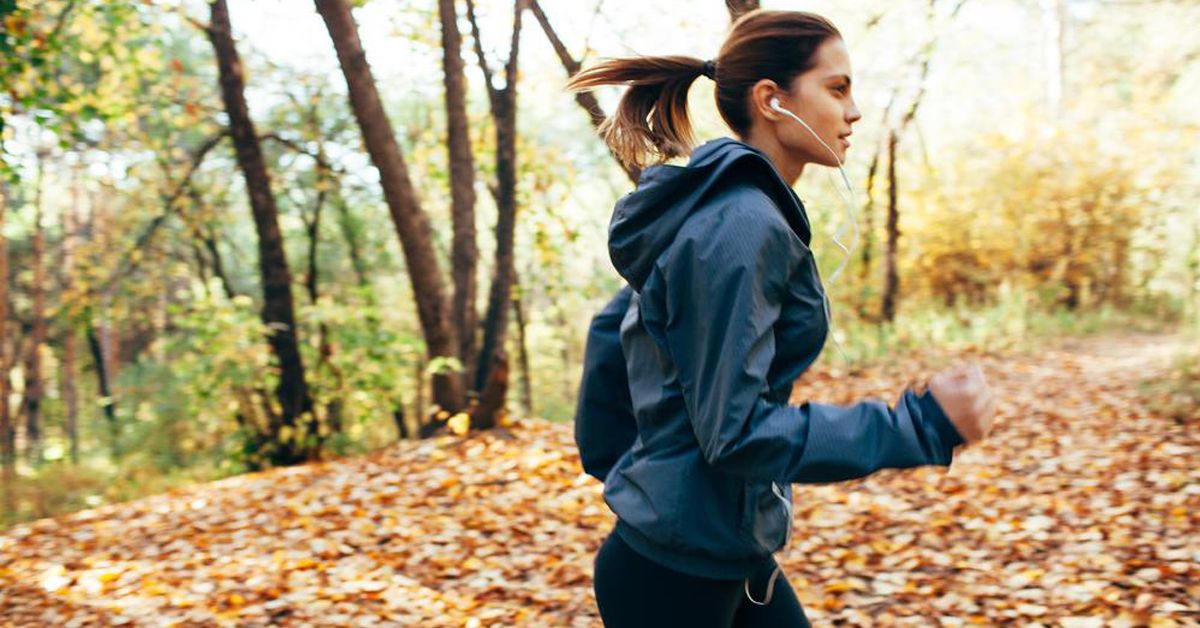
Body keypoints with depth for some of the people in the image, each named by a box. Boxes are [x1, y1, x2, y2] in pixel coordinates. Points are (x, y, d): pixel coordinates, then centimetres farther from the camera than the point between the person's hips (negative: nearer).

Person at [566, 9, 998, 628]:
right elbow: (736, 432, -24)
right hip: (678, 573, -9)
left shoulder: (702, 210, 7)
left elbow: (611, 330, 15)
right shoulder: (741, 223, -22)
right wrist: (918, 426, -22)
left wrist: (613, 462, 21)